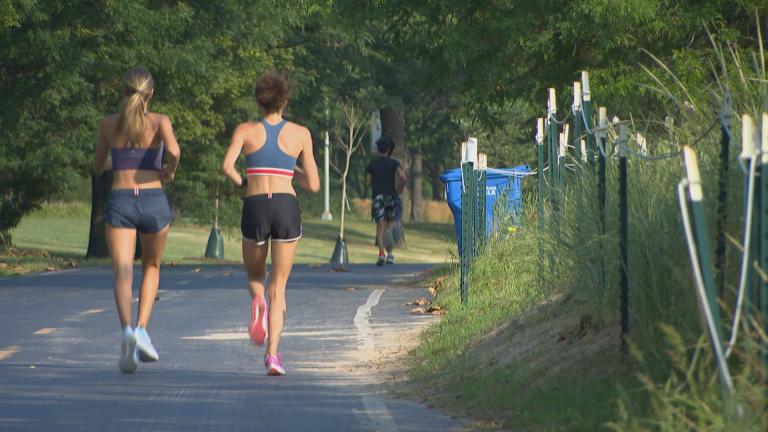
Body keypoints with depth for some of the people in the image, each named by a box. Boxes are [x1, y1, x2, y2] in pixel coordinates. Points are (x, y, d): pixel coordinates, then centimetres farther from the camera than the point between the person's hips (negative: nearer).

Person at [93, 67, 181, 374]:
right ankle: (142, 329, 5)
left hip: (120, 201, 0)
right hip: (153, 200, 0)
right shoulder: (159, 121, 0)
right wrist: (170, 172, 2)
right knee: (151, 267, 22)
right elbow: (173, 151, -19)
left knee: (122, 273, -8)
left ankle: (128, 328, -35)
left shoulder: (109, 124, 7)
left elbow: (98, 167, 18)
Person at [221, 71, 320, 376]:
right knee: (278, 287, 6)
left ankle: (258, 303, -12)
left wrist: (242, 183, 9)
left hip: (255, 207, 0)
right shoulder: (300, 134, 7)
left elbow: (227, 166, -11)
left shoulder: (245, 130, 6)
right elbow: (313, 185, 7)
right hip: (287, 207, 0)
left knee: (255, 276, 24)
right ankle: (273, 353, -11)